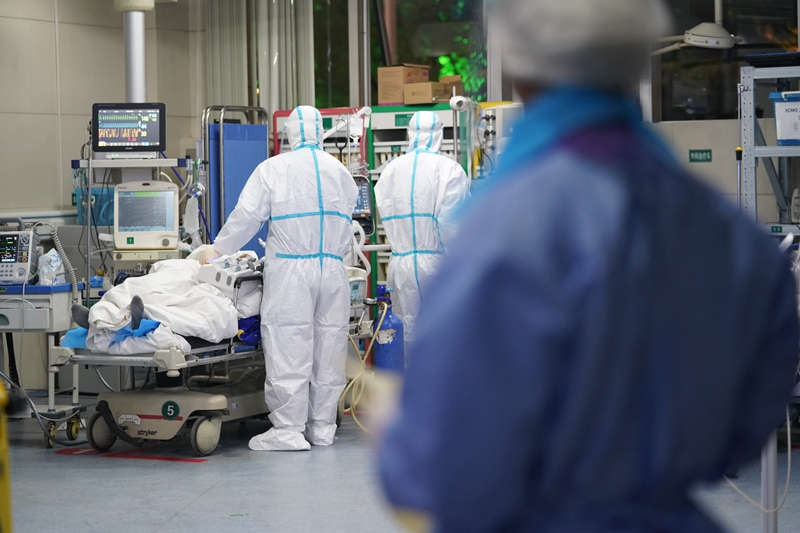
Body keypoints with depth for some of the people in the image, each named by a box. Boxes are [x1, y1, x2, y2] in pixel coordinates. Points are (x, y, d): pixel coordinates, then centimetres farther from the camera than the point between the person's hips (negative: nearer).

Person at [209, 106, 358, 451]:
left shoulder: (273, 169, -2)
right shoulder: (340, 172, 11)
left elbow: (246, 216, -1)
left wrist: (218, 251, 10)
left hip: (291, 269, -4)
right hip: (333, 268, 4)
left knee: (289, 348, -4)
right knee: (328, 345, 7)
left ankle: (289, 430, -6)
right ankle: (323, 428, 12)